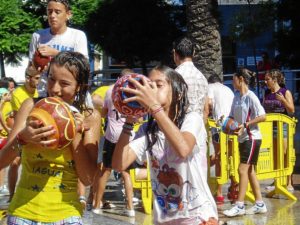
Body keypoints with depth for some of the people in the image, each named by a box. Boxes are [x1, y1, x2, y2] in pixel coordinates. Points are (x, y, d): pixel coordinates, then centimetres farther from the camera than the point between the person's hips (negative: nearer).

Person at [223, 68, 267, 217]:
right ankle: (260, 204, 17)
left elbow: (262, 116, -18)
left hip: (252, 138, -9)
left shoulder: (250, 97, -13)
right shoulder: (236, 96, 10)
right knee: (250, 171, 10)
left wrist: (246, 124, -21)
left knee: (243, 170, -11)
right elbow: (233, 116, 16)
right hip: (242, 138, 9)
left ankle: (239, 206, -9)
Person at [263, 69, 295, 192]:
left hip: (282, 126, -5)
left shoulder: (285, 92, -5)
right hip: (269, 126, 5)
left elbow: (291, 110, -9)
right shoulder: (267, 93, 10)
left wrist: (283, 100, -22)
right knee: (273, 156, 8)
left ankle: (289, 183, -1)